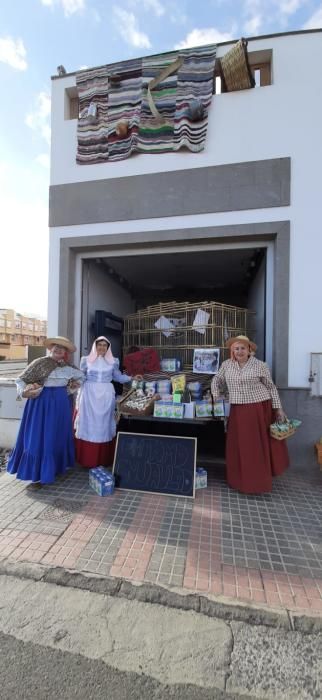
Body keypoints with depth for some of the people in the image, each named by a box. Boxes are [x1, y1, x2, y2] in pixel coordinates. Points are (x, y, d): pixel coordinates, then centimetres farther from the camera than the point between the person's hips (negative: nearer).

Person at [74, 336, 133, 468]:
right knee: (89, 424, 0)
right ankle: (87, 459, 10)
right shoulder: (86, 360, 5)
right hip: (89, 395, 0)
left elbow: (118, 377, 13)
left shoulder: (113, 361, 7)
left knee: (104, 425, 4)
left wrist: (132, 378, 4)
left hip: (106, 395, 1)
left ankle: (104, 460, 14)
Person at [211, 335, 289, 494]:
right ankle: (240, 478, 30)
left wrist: (278, 409, 0)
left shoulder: (260, 365, -4)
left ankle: (258, 480, 26)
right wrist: (216, 396, 4)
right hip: (238, 411, 3)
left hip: (259, 408, -3)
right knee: (238, 445, 10)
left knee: (258, 446, 7)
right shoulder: (226, 364, 3)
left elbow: (271, 387, 2)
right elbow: (217, 380, 17)